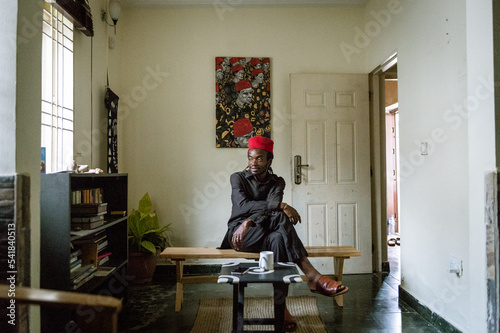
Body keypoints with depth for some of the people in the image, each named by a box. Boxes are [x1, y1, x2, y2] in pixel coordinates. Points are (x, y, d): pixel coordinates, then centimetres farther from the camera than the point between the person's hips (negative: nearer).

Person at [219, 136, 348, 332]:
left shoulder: (277, 182, 10)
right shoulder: (238, 178, 3)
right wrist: (281, 206, -24)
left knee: (278, 238, -36)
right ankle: (311, 276, -35)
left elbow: (272, 204, -10)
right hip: (240, 233, -3)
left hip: (265, 234, 3)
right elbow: (243, 205, -16)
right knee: (280, 218, -33)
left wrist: (249, 222, -29)